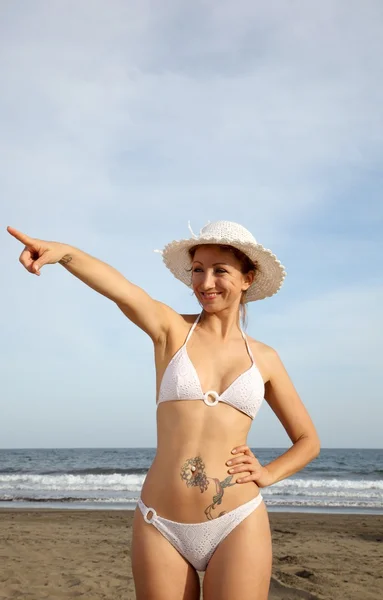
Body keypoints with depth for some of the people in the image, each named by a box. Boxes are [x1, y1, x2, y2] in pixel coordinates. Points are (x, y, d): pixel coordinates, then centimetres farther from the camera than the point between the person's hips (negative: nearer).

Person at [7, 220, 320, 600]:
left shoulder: (264, 358, 6)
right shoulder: (171, 329, 1)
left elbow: (308, 441, 17)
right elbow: (121, 290, -23)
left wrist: (268, 474, -2)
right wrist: (63, 251, -41)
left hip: (238, 526, 1)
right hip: (160, 528, 0)